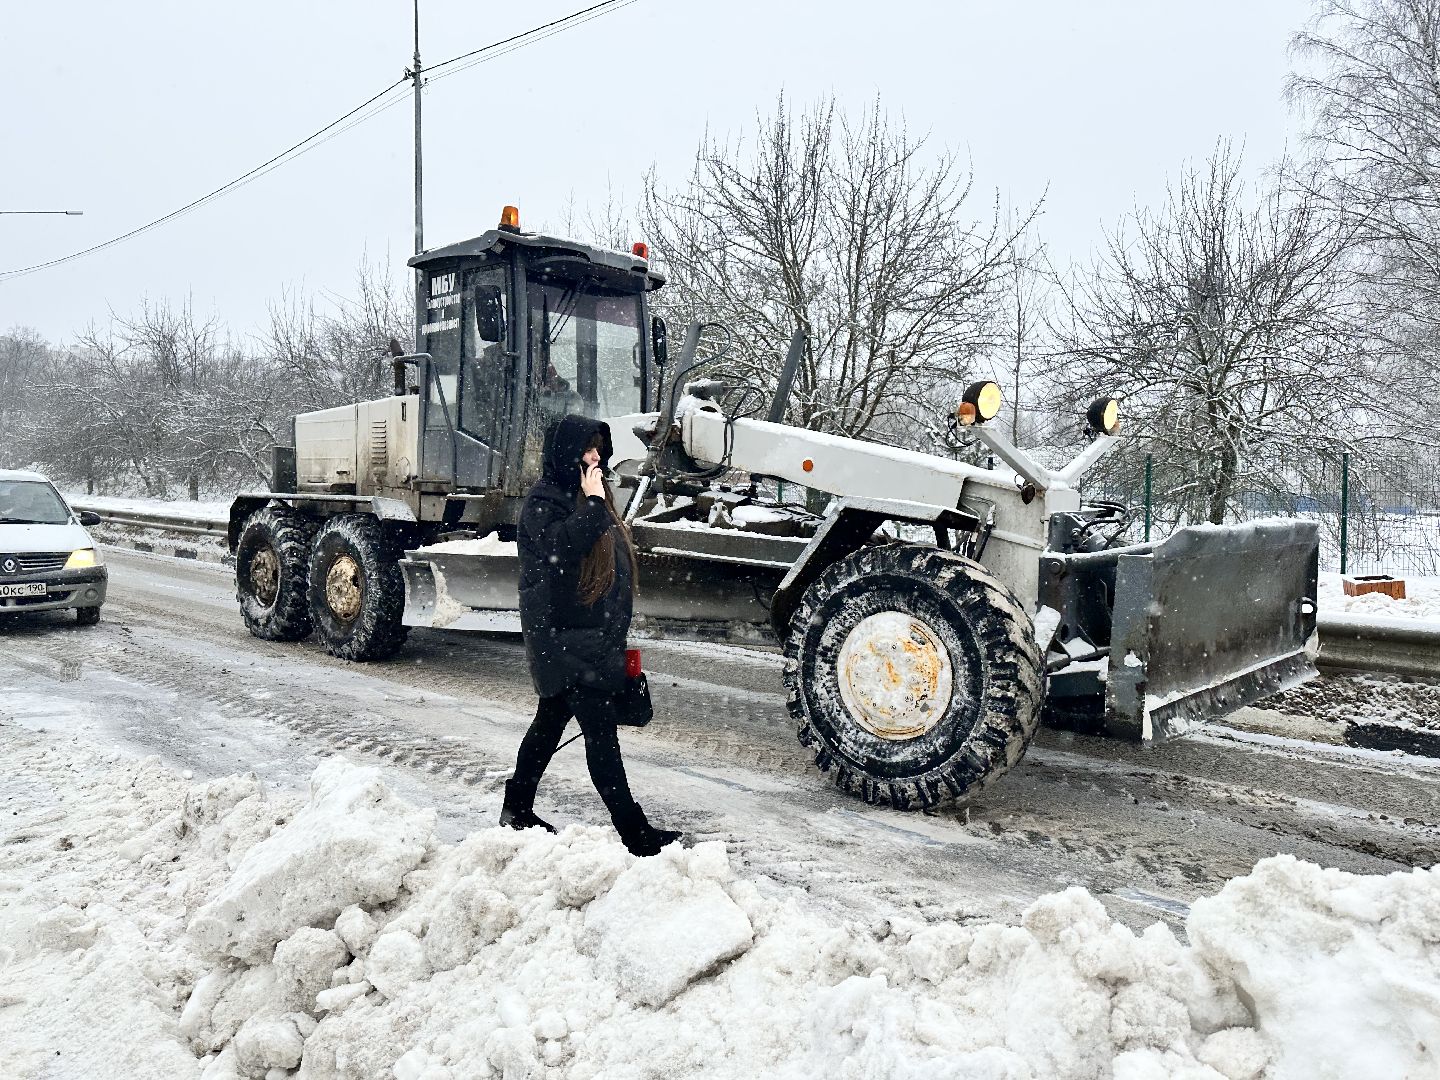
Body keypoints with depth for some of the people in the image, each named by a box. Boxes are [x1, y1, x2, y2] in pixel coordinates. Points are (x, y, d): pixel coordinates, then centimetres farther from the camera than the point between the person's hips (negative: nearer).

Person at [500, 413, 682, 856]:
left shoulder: (586, 495, 17)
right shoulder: (544, 500, -10)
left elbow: (612, 561, 23)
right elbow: (561, 546, -29)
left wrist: (615, 629, 22)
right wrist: (593, 505, -21)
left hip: (592, 635, 9)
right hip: (564, 637, -9)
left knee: (551, 721, 17)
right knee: (601, 732, -9)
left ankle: (517, 808, 31)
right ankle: (635, 832, -6)